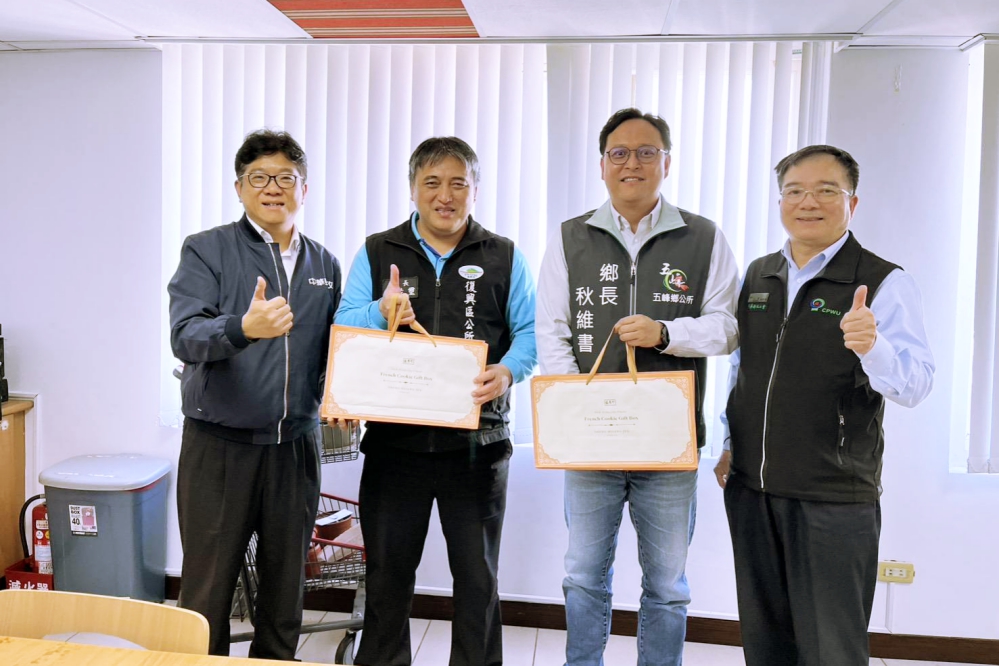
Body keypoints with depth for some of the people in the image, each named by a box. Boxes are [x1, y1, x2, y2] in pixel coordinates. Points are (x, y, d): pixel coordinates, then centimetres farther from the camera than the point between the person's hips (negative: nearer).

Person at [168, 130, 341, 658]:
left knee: (286, 583, 14)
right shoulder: (207, 251, -2)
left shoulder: (324, 264, 11)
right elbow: (185, 336, -17)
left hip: (296, 445, 4)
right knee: (207, 589, 5)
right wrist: (243, 328, -36)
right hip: (220, 444, -3)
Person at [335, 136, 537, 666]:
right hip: (394, 438, 1)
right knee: (387, 573, 14)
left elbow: (529, 331, 0)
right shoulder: (376, 252, 6)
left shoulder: (504, 257, 5)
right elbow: (343, 329, 0)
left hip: (477, 441, 0)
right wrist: (380, 314, -21)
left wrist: (508, 371, -21)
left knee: (477, 576, 13)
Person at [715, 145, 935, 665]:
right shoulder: (758, 276, 9)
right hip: (751, 487, 5)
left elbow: (914, 386, -18)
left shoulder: (884, 284, -8)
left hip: (833, 497, -5)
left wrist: (872, 346, -37)